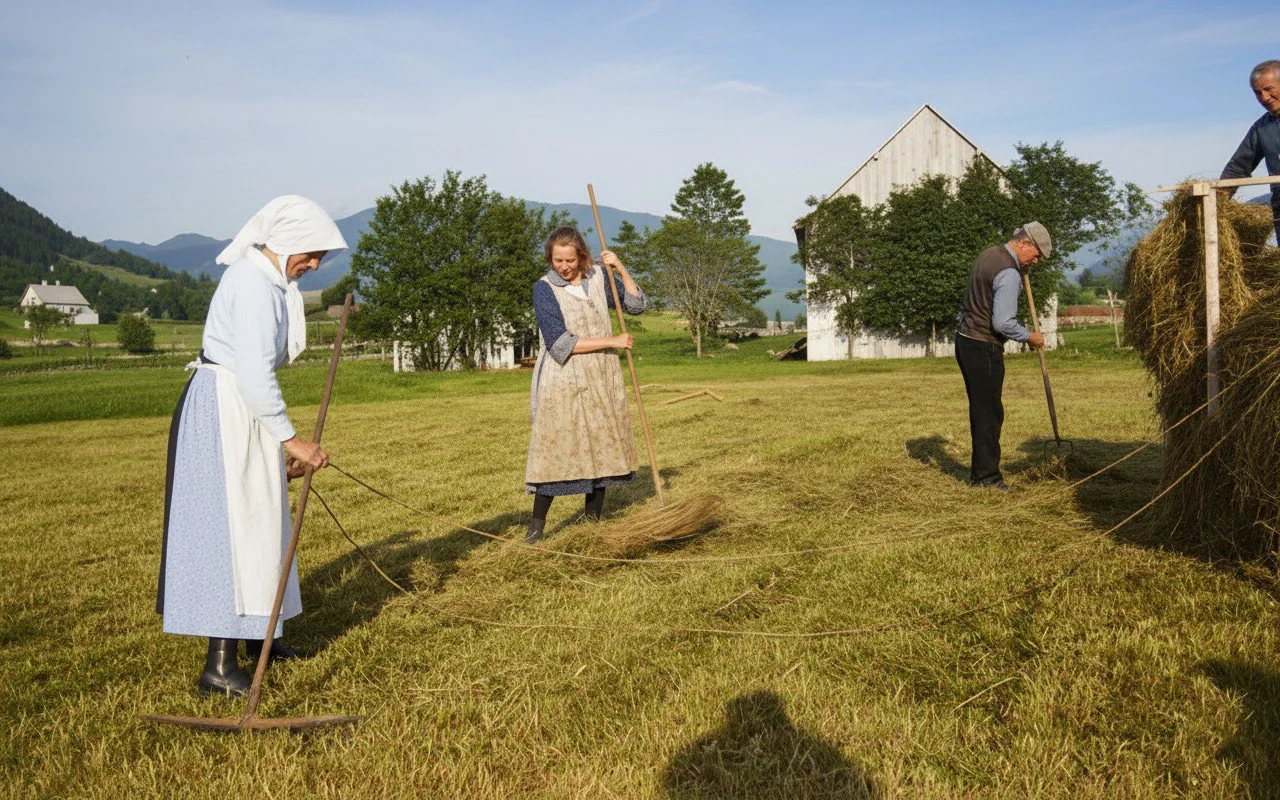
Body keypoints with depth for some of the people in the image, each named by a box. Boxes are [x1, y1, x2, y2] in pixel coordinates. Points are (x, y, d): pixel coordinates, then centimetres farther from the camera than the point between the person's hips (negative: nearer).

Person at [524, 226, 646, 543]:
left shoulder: (597, 279, 7)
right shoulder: (545, 288, -7)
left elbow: (635, 305, 16)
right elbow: (560, 342, -16)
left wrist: (621, 268, 1)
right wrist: (611, 342, -14)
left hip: (603, 379, 5)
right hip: (563, 382, -5)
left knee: (603, 446, 7)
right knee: (554, 450, -6)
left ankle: (594, 519, 19)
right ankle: (536, 526, 3)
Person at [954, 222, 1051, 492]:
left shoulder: (989, 254, 12)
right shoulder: (1008, 273, -18)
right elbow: (1003, 323, -22)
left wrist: (1021, 271, 16)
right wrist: (1029, 337, -6)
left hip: (966, 339, 10)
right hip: (984, 348, -10)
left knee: (981, 409, 15)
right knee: (989, 412, -3)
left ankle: (979, 470, 21)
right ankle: (987, 475, 3)